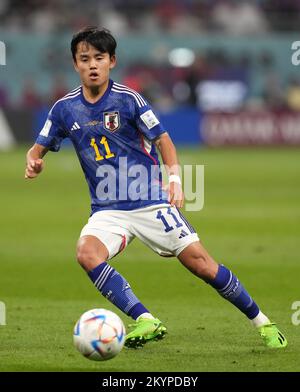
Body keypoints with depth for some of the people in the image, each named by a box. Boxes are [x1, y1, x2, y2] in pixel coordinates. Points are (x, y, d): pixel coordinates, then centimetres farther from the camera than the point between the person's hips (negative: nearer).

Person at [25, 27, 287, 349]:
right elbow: (39, 148, 10)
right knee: (87, 253, -29)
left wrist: (174, 178, -16)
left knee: (200, 263, -8)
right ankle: (146, 322, -27)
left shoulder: (128, 99, -7)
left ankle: (262, 322, 9)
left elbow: (163, 140, 0)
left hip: (150, 200, -2)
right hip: (107, 209, 2)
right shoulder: (65, 108, 1)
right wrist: (33, 162, -14)